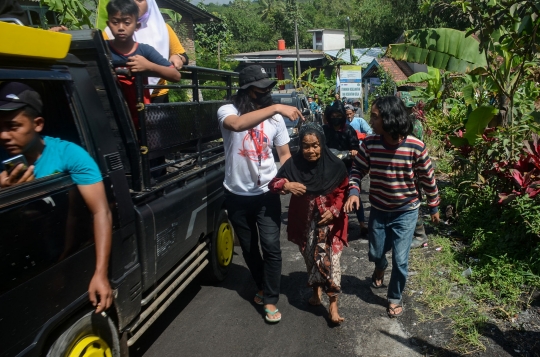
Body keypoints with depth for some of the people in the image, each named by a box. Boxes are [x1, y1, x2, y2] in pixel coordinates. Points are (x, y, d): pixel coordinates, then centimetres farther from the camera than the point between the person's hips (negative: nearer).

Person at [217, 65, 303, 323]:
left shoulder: (274, 118, -2)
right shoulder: (227, 111, -11)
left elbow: (284, 154, 5)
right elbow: (237, 124, -37)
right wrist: (275, 107, -41)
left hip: (266, 194, 0)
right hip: (237, 195, 0)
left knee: (271, 247, -3)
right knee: (248, 247, 16)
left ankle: (270, 299, 15)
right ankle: (263, 286, 40)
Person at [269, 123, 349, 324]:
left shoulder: (334, 165, -12)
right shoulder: (294, 164, -10)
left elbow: (343, 190, -1)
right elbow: (273, 183, -7)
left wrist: (334, 210, -15)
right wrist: (286, 185, -28)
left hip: (330, 221, -2)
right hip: (305, 222, 2)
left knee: (329, 260, -7)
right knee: (311, 258, 18)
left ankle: (333, 303, 7)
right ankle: (316, 290, 41)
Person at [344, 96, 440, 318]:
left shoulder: (415, 146, -21)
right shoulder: (370, 143, -15)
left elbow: (428, 179, -7)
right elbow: (357, 170, -3)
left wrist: (434, 207, 4)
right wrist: (353, 192, -22)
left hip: (406, 212, -2)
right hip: (378, 210, 3)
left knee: (400, 260, 1)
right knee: (375, 254, 17)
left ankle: (395, 298, 28)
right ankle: (380, 268, 55)